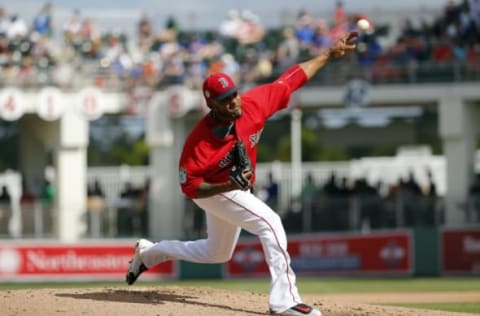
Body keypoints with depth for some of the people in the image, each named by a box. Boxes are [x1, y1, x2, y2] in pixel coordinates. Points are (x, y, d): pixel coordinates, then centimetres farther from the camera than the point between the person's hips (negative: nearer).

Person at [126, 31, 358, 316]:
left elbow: (291, 79, -14)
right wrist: (227, 186, -41)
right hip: (213, 192, -8)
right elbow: (189, 187, -26)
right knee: (270, 222, -27)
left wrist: (330, 54, -15)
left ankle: (149, 253, 44)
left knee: (218, 253, 27)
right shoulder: (199, 142, -34)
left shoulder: (253, 104, -23)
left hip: (234, 190, 8)